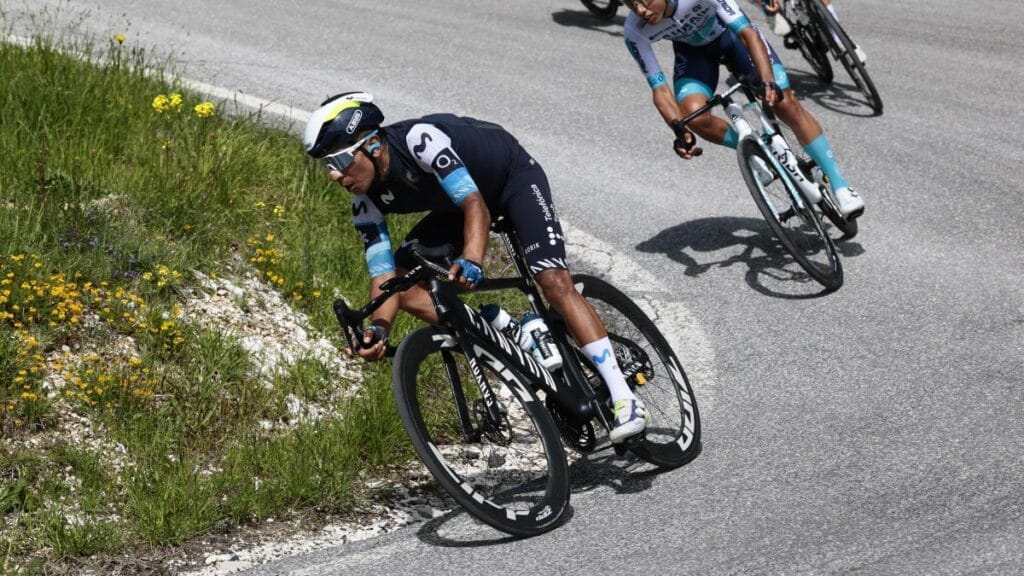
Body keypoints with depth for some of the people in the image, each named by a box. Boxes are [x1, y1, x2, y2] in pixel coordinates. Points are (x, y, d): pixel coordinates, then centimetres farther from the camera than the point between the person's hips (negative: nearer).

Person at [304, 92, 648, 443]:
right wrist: (378, 328, -37)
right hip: (456, 200, 7)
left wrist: (471, 261, -61)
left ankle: (624, 398, -22)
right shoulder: (366, 202, -17)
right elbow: (384, 274, -18)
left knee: (554, 282, -24)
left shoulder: (419, 139, -37)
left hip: (514, 175, -7)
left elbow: (476, 205, -43)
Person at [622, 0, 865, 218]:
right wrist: (678, 128, -42)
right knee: (695, 115, -26)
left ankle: (839, 184, -6)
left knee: (785, 103, -14)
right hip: (692, 51, 2)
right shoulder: (635, 31, -29)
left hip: (730, 34, -2)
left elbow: (748, 33, -39)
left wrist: (767, 82, -53)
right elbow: (659, 88, -26)